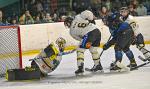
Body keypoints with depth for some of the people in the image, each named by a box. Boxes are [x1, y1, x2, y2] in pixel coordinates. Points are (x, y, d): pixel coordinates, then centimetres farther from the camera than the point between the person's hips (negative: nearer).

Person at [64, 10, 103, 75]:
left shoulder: (72, 31, 11)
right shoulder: (78, 17, 16)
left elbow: (79, 38, 14)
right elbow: (88, 13, 3)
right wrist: (91, 20, 16)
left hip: (89, 34, -6)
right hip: (97, 31, 6)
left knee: (80, 49, 5)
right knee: (93, 49, 25)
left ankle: (80, 68, -3)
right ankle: (98, 65, 34)